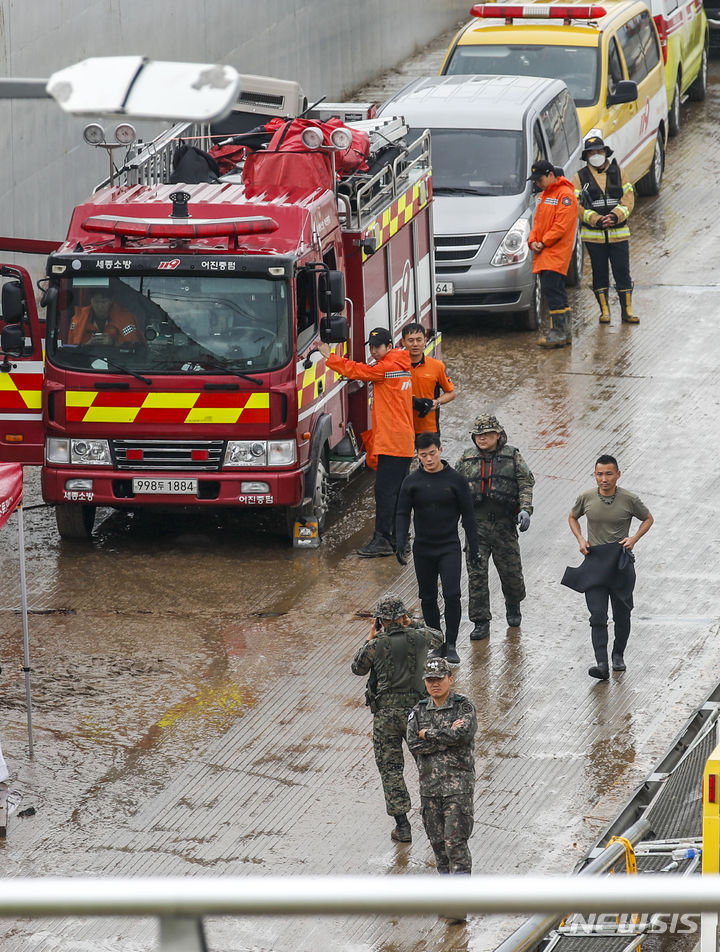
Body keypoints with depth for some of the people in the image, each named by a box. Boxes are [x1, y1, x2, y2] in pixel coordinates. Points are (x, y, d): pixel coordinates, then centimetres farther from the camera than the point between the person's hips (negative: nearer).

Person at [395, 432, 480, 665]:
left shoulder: (456, 480, -1)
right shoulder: (412, 482, 1)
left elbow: (467, 515, 3)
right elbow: (403, 515, 2)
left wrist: (473, 547, 3)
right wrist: (400, 544, -11)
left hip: (449, 547, -2)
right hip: (423, 548, 2)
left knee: (452, 595, -12)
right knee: (428, 598, 8)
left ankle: (450, 645, -5)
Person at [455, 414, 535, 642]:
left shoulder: (512, 456, 3)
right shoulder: (467, 459, 8)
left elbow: (526, 483, -3)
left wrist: (525, 509, -18)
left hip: (504, 523, -1)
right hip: (476, 524, 1)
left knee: (511, 571, 6)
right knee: (476, 573, -6)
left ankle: (513, 606, 37)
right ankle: (481, 623, 0)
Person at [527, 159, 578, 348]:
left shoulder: (565, 195, -10)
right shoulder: (545, 195, 21)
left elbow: (562, 225, -17)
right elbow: (538, 221, 23)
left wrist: (543, 243, -14)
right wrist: (533, 241, 5)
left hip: (556, 254, -10)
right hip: (543, 255, 10)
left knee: (552, 291, -14)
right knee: (556, 292, 10)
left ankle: (559, 332, -15)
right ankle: (566, 332, 14)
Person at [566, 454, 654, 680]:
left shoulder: (629, 500, -7)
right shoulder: (586, 498, -3)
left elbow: (648, 519, 9)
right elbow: (572, 517, 16)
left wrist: (634, 538, -7)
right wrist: (580, 539, 0)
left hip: (620, 562, 0)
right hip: (594, 562, 0)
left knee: (622, 615, 12)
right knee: (598, 617, -10)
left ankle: (618, 655, 35)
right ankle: (602, 665, -17)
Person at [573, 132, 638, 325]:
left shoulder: (618, 173, 7)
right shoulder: (581, 177, 3)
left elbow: (628, 200, 2)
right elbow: (577, 205, -4)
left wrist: (615, 216, -15)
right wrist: (596, 220, -17)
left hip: (619, 233, 1)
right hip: (593, 235, -1)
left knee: (622, 271, 0)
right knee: (599, 273, 4)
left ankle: (627, 310, 6)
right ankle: (604, 311, 12)